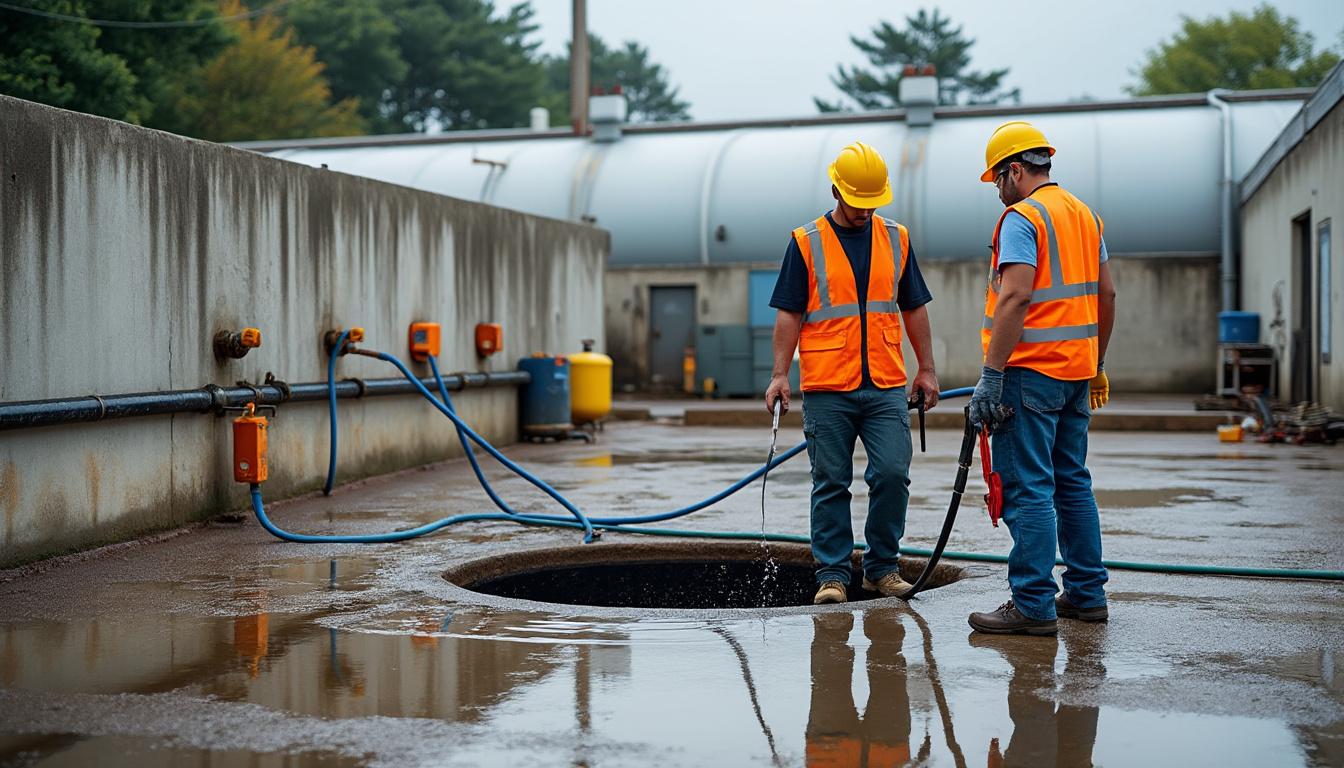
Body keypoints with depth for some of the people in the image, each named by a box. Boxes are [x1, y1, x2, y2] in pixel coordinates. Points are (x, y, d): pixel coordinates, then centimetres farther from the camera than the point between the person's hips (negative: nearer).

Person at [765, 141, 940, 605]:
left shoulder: (896, 239, 10)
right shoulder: (806, 242, 1)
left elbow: (914, 308, 15)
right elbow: (789, 313, 0)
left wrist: (927, 369, 12)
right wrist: (780, 374, -7)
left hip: (887, 387, 2)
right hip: (826, 389, -2)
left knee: (892, 475, -3)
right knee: (831, 484, 2)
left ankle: (882, 567, 12)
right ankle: (832, 573, 11)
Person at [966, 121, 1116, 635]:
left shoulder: (1022, 217, -11)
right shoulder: (1085, 216, 15)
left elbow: (1015, 299, -21)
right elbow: (1106, 295, 17)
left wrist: (991, 374, -20)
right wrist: (1096, 367, 25)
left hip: (1031, 371, -9)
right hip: (1076, 370, 9)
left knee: (1028, 488, -7)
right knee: (1072, 482, 15)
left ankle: (1033, 606, -6)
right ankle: (1086, 595, 21)